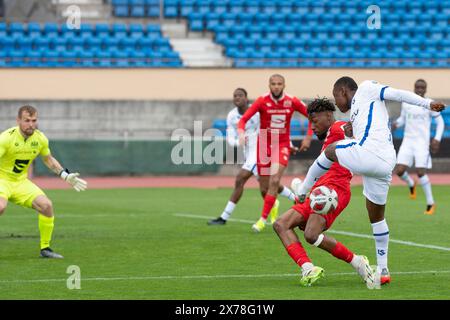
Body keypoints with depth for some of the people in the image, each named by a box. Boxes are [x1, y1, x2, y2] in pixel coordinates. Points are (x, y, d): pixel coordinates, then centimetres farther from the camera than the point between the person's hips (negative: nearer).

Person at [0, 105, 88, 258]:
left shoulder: (40, 138, -2)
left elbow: (49, 159, 17)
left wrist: (66, 175, 9)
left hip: (21, 182, 6)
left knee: (46, 205, -13)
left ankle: (45, 248, 4)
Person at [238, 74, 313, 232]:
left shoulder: (292, 102, -7)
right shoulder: (262, 101, -11)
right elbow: (243, 119, -13)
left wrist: (308, 138, -2)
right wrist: (241, 134, -33)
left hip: (282, 146, -1)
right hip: (264, 145, 1)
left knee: (274, 181, -20)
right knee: (264, 187, 5)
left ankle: (263, 219, -14)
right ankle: (273, 205, 40)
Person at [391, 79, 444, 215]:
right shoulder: (406, 103, 7)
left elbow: (440, 122, 4)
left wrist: (437, 139, -7)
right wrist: (396, 123, -2)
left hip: (422, 142, -4)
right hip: (408, 141, 4)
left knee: (421, 172, -14)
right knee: (400, 170, -9)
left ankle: (430, 203, 1)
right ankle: (411, 185, 27)